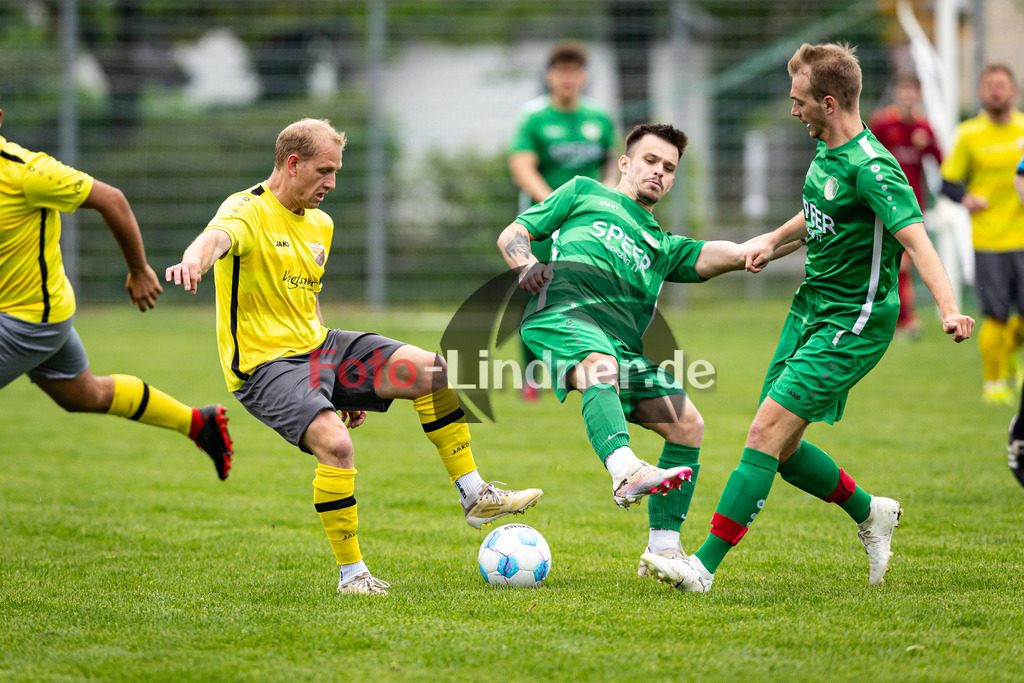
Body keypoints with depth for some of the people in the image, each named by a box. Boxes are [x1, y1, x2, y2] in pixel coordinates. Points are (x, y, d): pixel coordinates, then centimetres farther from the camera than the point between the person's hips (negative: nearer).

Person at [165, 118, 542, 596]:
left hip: (316, 347, 8)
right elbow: (217, 237, -37)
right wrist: (194, 260, -62)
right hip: (263, 364, -8)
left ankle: (475, 497, 5)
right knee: (336, 445, -31)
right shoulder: (247, 211, -13)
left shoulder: (320, 224, 14)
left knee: (431, 371, -6)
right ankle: (351, 573, -15)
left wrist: (348, 377, 23)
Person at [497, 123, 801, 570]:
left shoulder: (663, 247, 37)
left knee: (688, 424, -8)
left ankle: (663, 548, -1)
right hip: (563, 311, -5)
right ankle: (626, 473, -61)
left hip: (622, 345, 5)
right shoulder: (584, 193, 30)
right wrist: (527, 266, 0)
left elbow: (734, 255, 21)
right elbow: (512, 235, 25)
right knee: (600, 363, -38)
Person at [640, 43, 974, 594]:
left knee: (766, 433, -16)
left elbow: (915, 238, -32)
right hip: (809, 310, 9)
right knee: (780, 447, 10)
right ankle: (870, 515, 31)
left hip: (852, 326, -9)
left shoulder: (871, 168, -21)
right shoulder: (827, 151, 7)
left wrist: (949, 310, -43)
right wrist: (775, 238, 18)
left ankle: (704, 567, -15)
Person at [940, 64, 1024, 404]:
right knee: (995, 316, -6)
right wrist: (965, 198, -16)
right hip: (987, 239, -2)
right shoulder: (968, 134, 1)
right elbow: (948, 182, 4)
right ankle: (993, 382, 12)